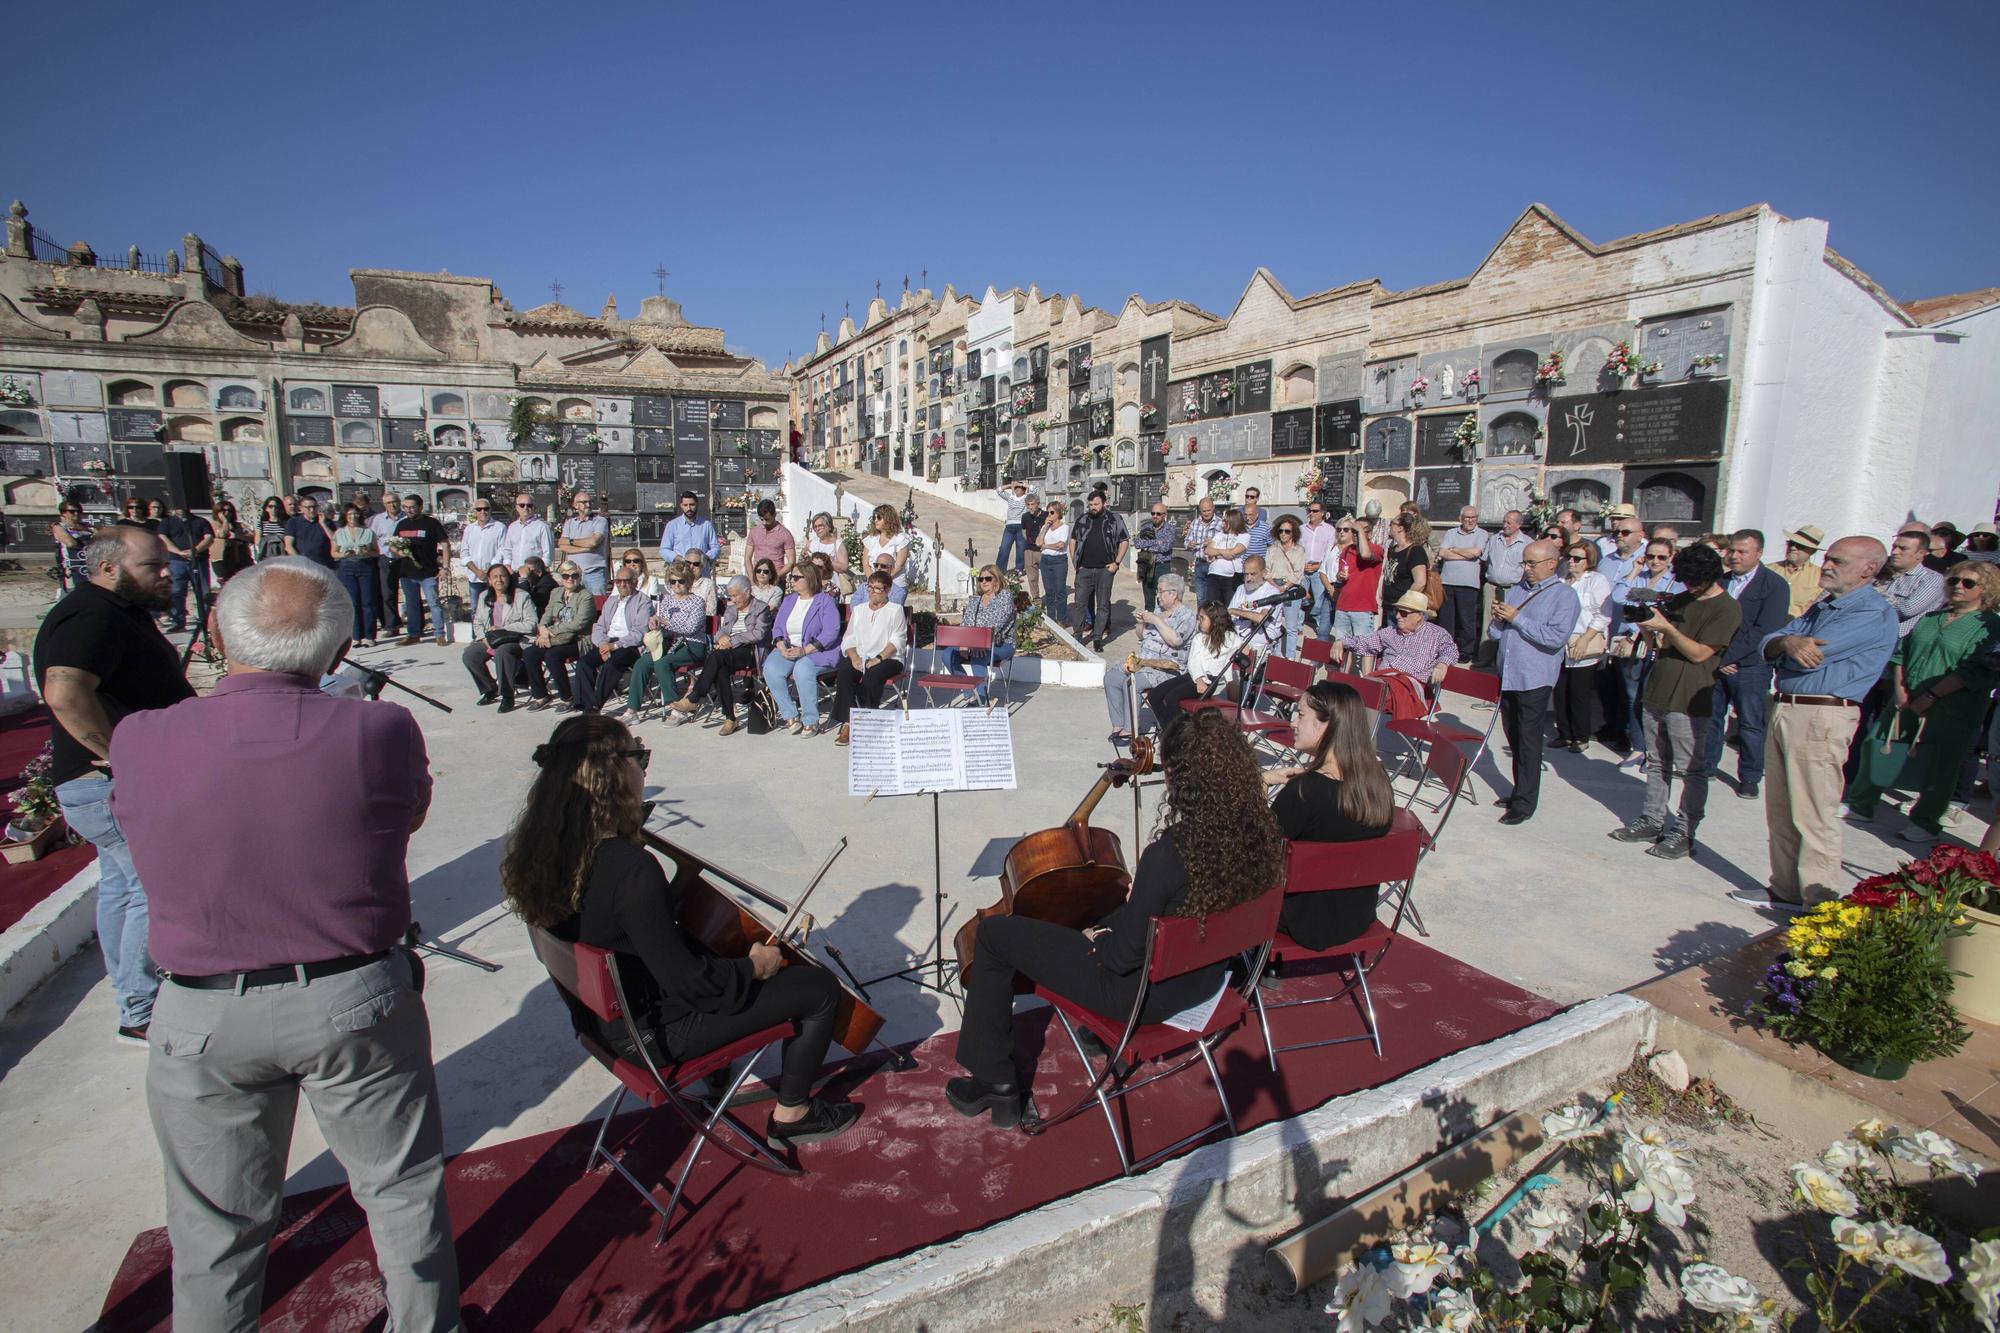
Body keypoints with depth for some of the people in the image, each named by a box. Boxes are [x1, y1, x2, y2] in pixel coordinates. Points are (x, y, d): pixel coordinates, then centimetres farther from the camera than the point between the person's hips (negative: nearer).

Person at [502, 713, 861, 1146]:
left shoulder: (551, 847, -8)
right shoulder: (632, 870, -35)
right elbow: (688, 983, -28)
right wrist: (754, 967, -13)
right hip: (654, 1033, -9)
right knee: (820, 988, 0)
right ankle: (792, 1115, 18)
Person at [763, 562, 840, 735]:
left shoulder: (825, 600, -3)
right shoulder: (788, 600, 18)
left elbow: (831, 632, -14)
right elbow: (777, 627, 12)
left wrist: (804, 650, -22)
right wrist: (781, 646, -10)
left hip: (817, 651, -5)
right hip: (788, 649, 6)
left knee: (802, 669, -36)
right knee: (770, 669, -24)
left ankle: (811, 721, -23)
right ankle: (791, 715, -13)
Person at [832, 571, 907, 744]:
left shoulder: (895, 610, 10)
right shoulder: (858, 610, 24)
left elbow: (897, 640, -3)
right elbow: (849, 639, 16)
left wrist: (878, 658, -17)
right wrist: (854, 656, -6)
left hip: (888, 658, -4)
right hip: (860, 657, 4)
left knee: (872, 675, -36)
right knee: (844, 672, -29)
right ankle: (846, 723, -29)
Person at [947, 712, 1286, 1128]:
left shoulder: (1169, 853, -34)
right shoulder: (1261, 834, -13)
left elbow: (1124, 956, -24)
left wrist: (1096, 940, -4)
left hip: (1143, 993, -7)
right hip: (1207, 978, 8)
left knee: (993, 934, 5)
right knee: (1111, 913, 36)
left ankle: (995, 1082, 18)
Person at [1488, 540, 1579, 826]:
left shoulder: (1564, 595, -5)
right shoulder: (1517, 589, 13)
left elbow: (1557, 637, -19)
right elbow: (1493, 634, 13)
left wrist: (1516, 618, -17)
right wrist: (1499, 618, -9)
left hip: (1534, 680, -6)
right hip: (1506, 676, 6)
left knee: (1528, 742, 0)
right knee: (1513, 737, 15)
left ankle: (1524, 804, 8)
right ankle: (1521, 790, 29)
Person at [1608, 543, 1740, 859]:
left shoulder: (1727, 609, -7)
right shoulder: (1680, 600, 14)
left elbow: (1699, 653, -13)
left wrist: (1666, 626, -20)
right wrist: (1646, 627, -4)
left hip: (1688, 701, -7)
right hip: (1657, 692, 7)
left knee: (1691, 770, -1)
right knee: (1657, 763, 13)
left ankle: (1684, 834, 4)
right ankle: (1652, 822, 22)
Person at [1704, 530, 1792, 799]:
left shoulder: (1775, 585, -7)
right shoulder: (1719, 580, 8)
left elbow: (1763, 631, -15)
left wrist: (1726, 657, -18)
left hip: (1749, 666, -4)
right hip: (1714, 664, 4)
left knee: (1750, 725, 5)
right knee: (1711, 718, 11)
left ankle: (1749, 777, 17)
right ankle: (1707, 767, 25)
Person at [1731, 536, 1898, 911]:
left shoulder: (1875, 614, -10)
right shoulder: (1822, 606, 18)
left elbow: (1808, 654, -20)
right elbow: (1767, 647, 9)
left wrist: (1787, 643, 2)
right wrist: (1787, 642, -15)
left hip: (1822, 718, -9)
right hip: (1784, 711, 9)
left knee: (1813, 817, -4)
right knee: (1780, 811, 14)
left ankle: (1821, 904, 5)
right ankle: (1786, 890, 24)